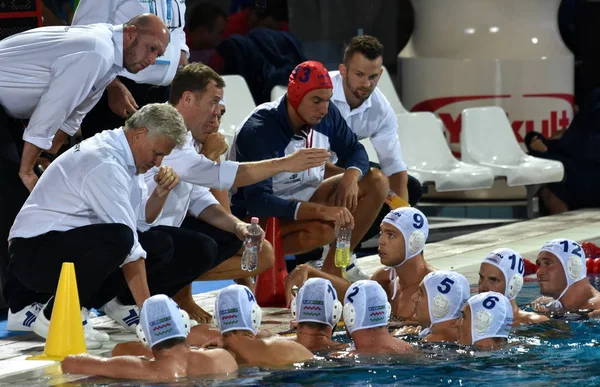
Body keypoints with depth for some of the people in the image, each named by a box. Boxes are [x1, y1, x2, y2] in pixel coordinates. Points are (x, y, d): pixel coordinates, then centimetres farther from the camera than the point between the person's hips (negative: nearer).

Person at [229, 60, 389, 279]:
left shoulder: (326, 116, -9)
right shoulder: (258, 131, -28)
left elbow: (354, 150, 7)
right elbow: (258, 201, -35)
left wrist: (352, 175, -19)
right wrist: (322, 210, -43)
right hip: (259, 217, -8)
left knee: (376, 183, -6)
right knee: (322, 229, -36)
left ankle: (331, 271, -5)